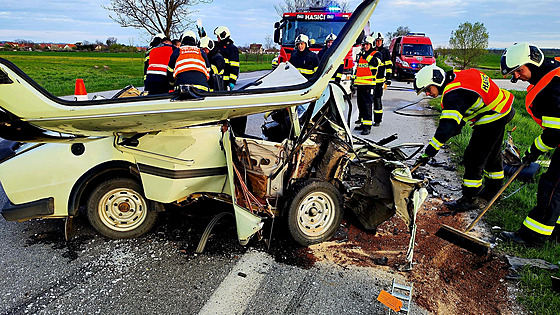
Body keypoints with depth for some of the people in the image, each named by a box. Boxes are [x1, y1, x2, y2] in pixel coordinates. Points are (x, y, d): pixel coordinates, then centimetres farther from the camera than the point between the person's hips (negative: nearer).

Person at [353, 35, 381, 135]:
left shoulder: (376, 54, 0)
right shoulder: (360, 55, 20)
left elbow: (375, 62, -23)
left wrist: (365, 55, -25)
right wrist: (354, 81, 25)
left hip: (369, 84, -7)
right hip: (360, 84, 7)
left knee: (367, 104, -13)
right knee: (360, 104, 11)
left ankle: (367, 126, -14)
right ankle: (363, 123, 21)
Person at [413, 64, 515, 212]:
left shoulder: (454, 94, -29)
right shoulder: (454, 76, 1)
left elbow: (447, 127, -37)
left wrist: (429, 152, -37)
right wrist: (457, 127, 19)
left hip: (492, 119, -11)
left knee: (473, 159, -5)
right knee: (492, 155, 23)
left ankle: (471, 199, 6)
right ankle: (492, 191, 40)